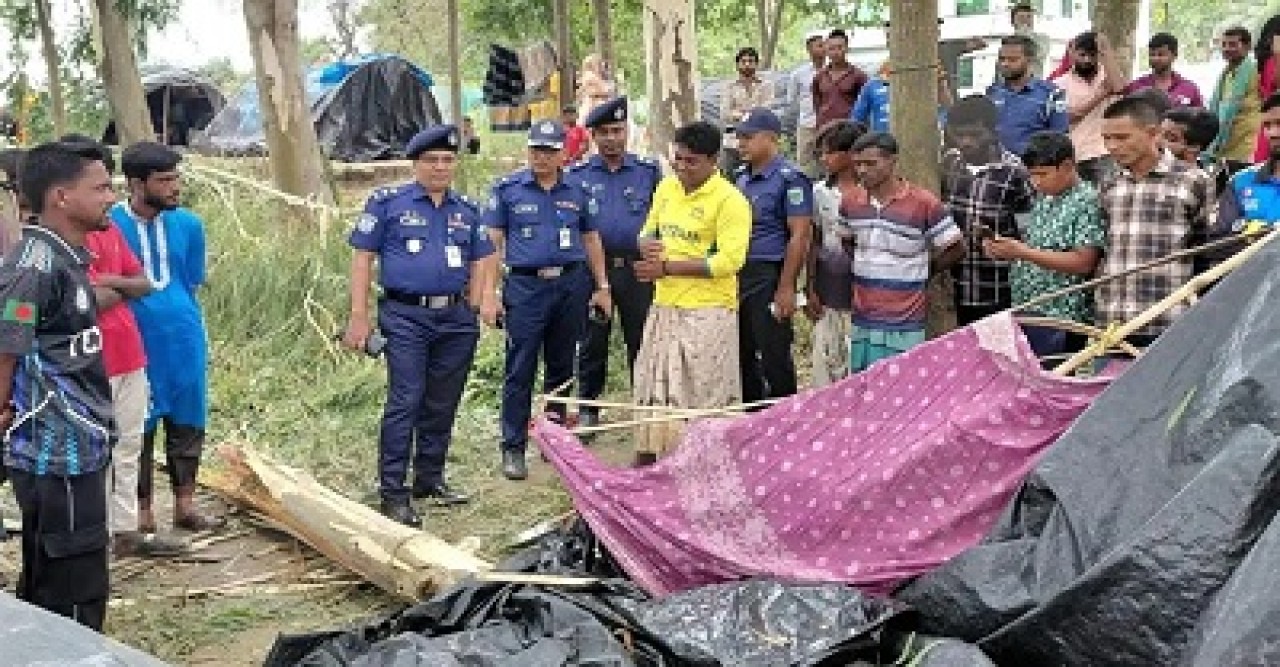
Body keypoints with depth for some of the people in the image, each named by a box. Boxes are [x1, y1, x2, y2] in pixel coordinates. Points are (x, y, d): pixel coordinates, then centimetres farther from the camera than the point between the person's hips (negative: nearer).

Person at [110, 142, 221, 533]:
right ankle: (142, 509, 20)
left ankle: (185, 503, 24)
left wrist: (174, 314, 11)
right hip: (134, 340, -3)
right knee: (139, 425, 8)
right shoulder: (110, 224, -13)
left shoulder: (188, 224, -2)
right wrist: (144, 311, -1)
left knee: (187, 420, 11)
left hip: (183, 338, 3)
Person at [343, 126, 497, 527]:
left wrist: (485, 298, 2)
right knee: (404, 403, -10)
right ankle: (393, 493, -5)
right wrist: (359, 317, -7)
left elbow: (481, 262, 21)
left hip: (456, 318, 5)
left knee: (442, 405, 11)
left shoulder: (467, 211, 14)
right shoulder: (388, 203, 1)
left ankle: (430, 479, 25)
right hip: (406, 317, -5)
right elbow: (363, 257, -1)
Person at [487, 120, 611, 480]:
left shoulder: (576, 192, 10)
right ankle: (513, 448, 1)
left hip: (571, 285, 3)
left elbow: (591, 240, 17)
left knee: (562, 367, 11)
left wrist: (602, 286, 12)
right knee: (520, 370, -4)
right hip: (526, 287, -3)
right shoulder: (508, 190, 1)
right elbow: (493, 242, 0)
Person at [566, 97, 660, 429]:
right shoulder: (577, 175, 6)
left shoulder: (649, 171, 6)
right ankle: (587, 409, 19)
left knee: (641, 341, 4)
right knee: (592, 344, 8)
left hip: (637, 269, 0)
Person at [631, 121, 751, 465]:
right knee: (653, 387, 14)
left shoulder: (730, 201, -12)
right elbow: (648, 232, 21)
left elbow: (729, 260, -20)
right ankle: (646, 460, 26)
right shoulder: (667, 187, 10)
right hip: (664, 306, 7)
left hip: (707, 311, -7)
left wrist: (668, 266, -19)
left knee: (705, 397, -1)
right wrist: (647, 245, -6)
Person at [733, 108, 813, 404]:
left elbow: (800, 235, -14)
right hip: (738, 276, 8)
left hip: (768, 275, -8)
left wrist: (786, 288, -18)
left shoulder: (790, 178, -10)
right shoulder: (741, 176, 14)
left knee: (774, 357, -3)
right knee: (743, 354, 13)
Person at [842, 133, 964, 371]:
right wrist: (862, 268, 10)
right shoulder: (852, 201, 5)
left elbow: (956, 248, -2)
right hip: (861, 322, 5)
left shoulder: (923, 203, -10)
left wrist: (920, 268, 3)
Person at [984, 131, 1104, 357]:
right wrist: (1006, 250, 3)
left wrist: (1023, 252, -20)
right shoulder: (1044, 200, 14)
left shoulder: (1087, 201, -11)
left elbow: (1083, 263, -18)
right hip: (1024, 315, 8)